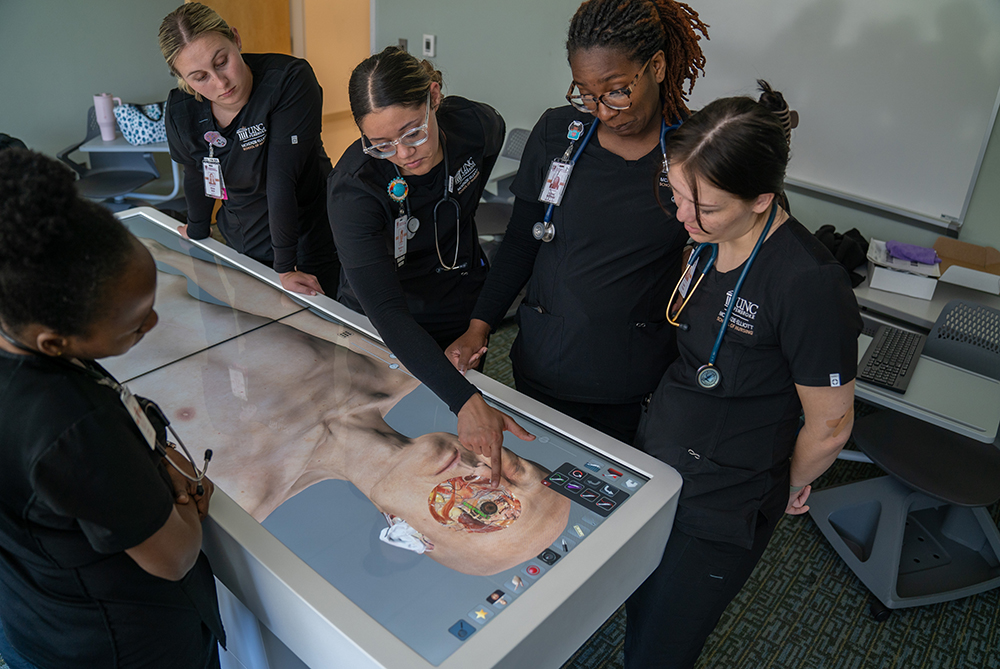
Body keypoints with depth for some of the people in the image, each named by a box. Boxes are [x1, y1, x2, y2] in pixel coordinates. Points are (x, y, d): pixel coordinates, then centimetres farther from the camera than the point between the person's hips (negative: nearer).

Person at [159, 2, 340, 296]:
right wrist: (196, 233, 24)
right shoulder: (181, 109, -10)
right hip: (241, 243, 4)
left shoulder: (289, 81, -25)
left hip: (308, 236, -4)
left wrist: (285, 268, -24)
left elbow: (282, 177, -28)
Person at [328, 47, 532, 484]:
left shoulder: (479, 126, -21)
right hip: (380, 333, -2)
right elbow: (385, 312, -38)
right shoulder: (353, 190, -32)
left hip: (463, 313, 3)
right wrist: (466, 402, -46)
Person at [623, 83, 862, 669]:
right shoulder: (709, 239, -6)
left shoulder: (811, 286, -29)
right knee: (638, 615, 24)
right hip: (654, 455, 7)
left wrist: (791, 485, 1)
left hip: (722, 507, -6)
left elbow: (830, 426, -16)